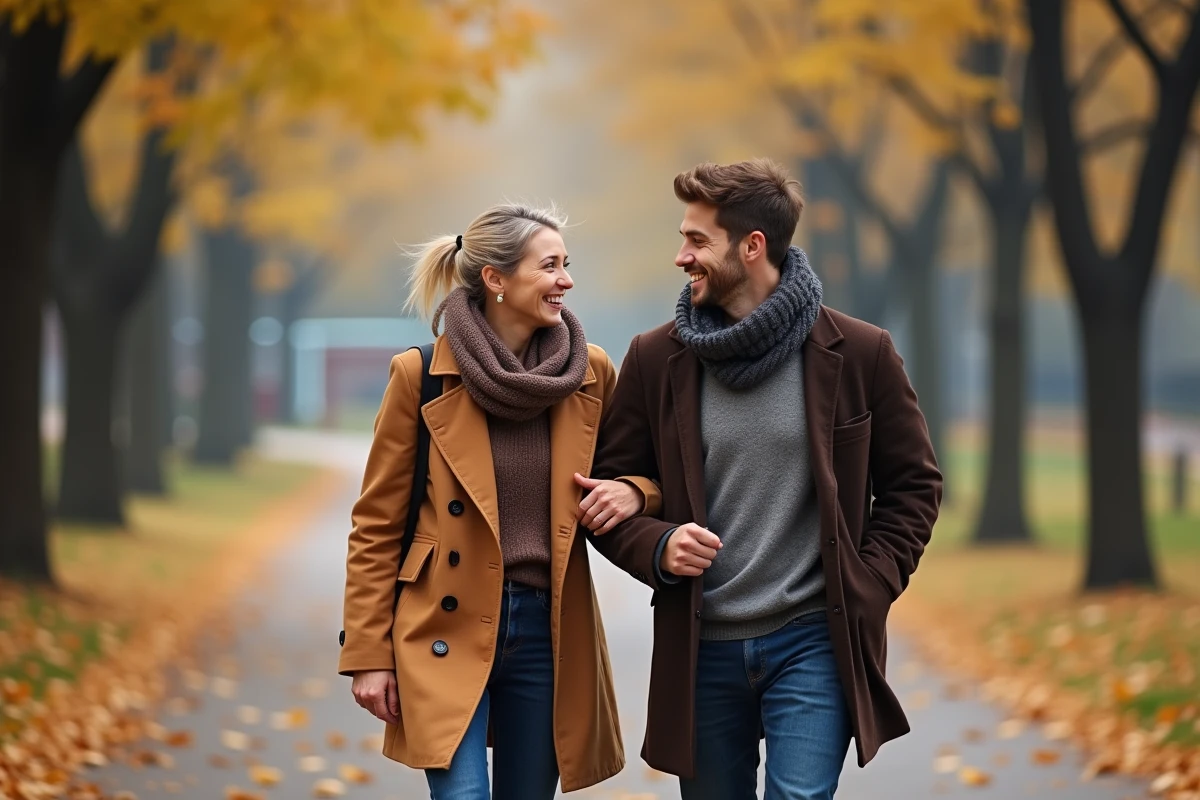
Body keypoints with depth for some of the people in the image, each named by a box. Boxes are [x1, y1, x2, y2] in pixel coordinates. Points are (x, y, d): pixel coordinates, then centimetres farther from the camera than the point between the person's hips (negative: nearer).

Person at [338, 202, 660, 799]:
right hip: (449, 629, -3)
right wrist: (368, 655, -5)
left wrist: (632, 493, -8)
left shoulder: (591, 373, 3)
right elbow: (376, 525, -1)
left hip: (549, 631, 3)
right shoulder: (421, 375, -5)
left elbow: (653, 472, 17)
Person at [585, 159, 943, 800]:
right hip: (700, 647, 3)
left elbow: (912, 484, 5)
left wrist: (869, 589, -6)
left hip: (814, 643, -3)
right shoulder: (657, 358, 1)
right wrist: (657, 547, -13)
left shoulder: (857, 354, -3)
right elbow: (609, 484, 7)